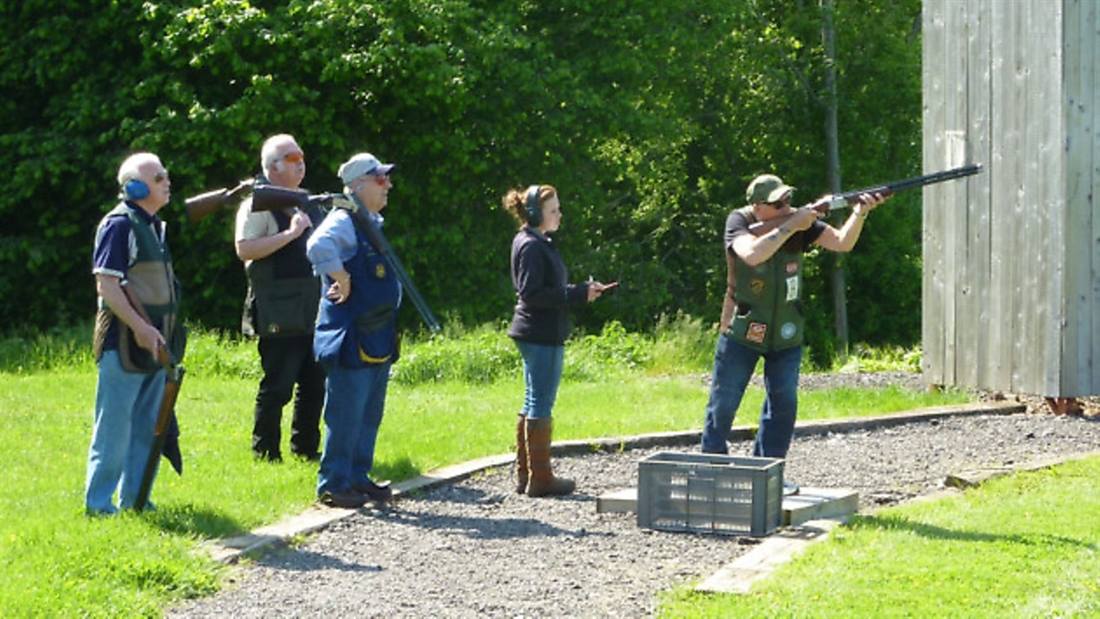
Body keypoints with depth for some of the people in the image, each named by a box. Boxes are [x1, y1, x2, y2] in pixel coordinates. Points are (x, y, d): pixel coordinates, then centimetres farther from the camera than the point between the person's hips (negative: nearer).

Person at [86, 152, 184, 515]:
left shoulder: (155, 226, 16)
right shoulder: (119, 224, -12)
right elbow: (106, 284, -18)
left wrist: (160, 334, 17)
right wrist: (140, 328, -23)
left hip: (153, 345, 9)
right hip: (123, 345, -9)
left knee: (148, 427, 11)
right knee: (114, 427, -5)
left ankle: (135, 499, 18)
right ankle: (98, 503, 2)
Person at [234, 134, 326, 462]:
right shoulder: (258, 203, -6)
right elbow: (244, 249, -19)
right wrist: (289, 234, -21)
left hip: (313, 311, 8)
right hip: (280, 315, -8)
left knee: (314, 384, 10)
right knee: (277, 387, -5)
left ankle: (306, 449, 20)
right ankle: (265, 455, 2)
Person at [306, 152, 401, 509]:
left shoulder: (372, 224, 17)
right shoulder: (343, 221, -14)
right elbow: (319, 247, -36)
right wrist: (342, 280, -24)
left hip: (378, 339, 10)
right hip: (352, 339, -9)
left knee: (370, 414, 14)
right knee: (345, 415, -5)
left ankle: (358, 477, 23)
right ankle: (332, 485, 1)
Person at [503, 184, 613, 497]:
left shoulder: (538, 244, 16)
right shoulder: (531, 246, -14)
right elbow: (532, 293, -21)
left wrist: (582, 290, 7)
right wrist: (578, 294, -19)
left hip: (540, 334, 10)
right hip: (541, 335, -10)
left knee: (533, 403, 14)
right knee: (541, 405, -5)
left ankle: (525, 474, 19)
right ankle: (540, 478, 0)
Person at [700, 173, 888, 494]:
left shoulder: (800, 221, -9)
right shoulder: (738, 222, -16)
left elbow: (842, 242, -18)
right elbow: (753, 254, -36)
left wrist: (860, 213, -35)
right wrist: (790, 227, -36)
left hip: (786, 335, 3)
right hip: (742, 331, -3)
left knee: (784, 402, 0)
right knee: (723, 402, 2)